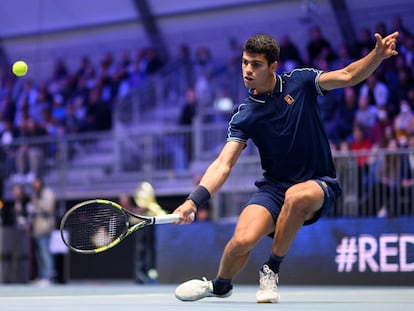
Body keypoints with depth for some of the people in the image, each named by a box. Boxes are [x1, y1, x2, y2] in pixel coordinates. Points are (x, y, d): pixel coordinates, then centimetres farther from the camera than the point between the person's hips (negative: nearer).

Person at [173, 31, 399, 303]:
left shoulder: (299, 82, -4)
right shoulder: (245, 115, -4)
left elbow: (347, 76, -12)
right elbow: (224, 164, -12)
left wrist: (378, 55, -33)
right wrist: (193, 201, -27)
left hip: (319, 184, -1)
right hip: (274, 186, 1)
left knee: (296, 196, -38)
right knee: (242, 240, -24)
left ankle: (272, 270, -13)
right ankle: (220, 285, 14)